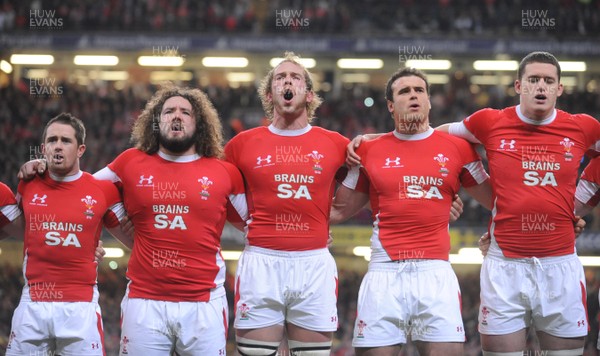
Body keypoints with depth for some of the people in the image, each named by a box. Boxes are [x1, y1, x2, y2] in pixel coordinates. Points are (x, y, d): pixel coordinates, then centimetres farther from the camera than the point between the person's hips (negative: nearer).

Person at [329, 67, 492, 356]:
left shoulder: (458, 148, 10)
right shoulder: (369, 151, 11)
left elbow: (496, 201, 16)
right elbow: (339, 211, 17)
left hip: (435, 272, 0)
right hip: (384, 273, 0)